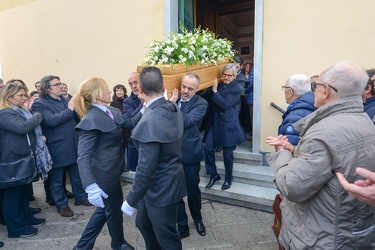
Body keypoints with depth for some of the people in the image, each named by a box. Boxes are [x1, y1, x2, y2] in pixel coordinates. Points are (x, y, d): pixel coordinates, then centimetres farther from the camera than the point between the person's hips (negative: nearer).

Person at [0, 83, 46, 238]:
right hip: (13, 160, -10)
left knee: (23, 190, 18)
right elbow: (23, 127, -31)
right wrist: (38, 115, -19)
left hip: (24, 157, 10)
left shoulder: (20, 111, 14)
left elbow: (30, 129, 26)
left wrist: (39, 137, 8)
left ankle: (26, 218, 32)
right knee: (12, 193, 2)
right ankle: (16, 228, 12)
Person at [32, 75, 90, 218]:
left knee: (77, 175, 18)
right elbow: (51, 121, -25)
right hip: (57, 149, -6)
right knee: (57, 180, 12)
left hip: (74, 146, 6)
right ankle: (62, 205, 28)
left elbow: (76, 119, 12)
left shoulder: (65, 100, 11)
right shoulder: (40, 104, -9)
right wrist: (69, 110, -19)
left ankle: (80, 197, 35)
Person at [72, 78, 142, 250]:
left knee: (105, 209, 23)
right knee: (114, 210, 14)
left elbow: (131, 124, 14)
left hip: (111, 171, 9)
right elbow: (83, 157, -27)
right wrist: (91, 187, -36)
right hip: (105, 174, -8)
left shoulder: (113, 112, 3)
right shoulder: (91, 119, -23)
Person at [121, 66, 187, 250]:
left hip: (161, 189, -9)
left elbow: (145, 169, -27)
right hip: (168, 183, 9)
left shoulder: (150, 121, -30)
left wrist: (131, 201, -13)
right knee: (143, 222, 30)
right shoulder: (173, 109, -3)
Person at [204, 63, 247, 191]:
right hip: (215, 123, 5)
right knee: (208, 147, -4)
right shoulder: (219, 85, 10)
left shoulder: (236, 89, -8)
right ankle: (214, 175, 14)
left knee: (227, 153, 3)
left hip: (228, 125, -5)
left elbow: (224, 104, -19)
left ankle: (228, 179, 24)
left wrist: (215, 91, -18)